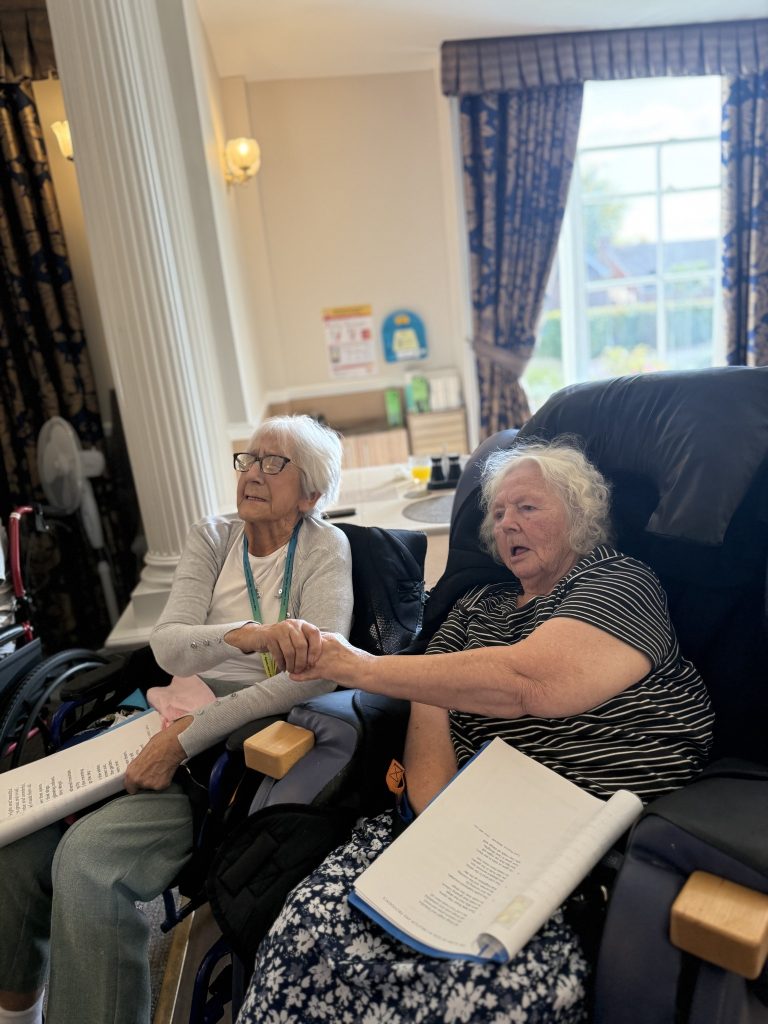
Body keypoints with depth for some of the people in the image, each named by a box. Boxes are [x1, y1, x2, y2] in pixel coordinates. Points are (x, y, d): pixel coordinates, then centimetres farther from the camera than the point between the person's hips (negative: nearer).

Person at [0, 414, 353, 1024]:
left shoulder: (324, 547, -4)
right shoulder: (212, 538, 7)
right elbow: (167, 645, -7)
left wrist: (188, 738, -20)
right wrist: (248, 635, -30)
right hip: (173, 716, 5)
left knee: (87, 858, -24)